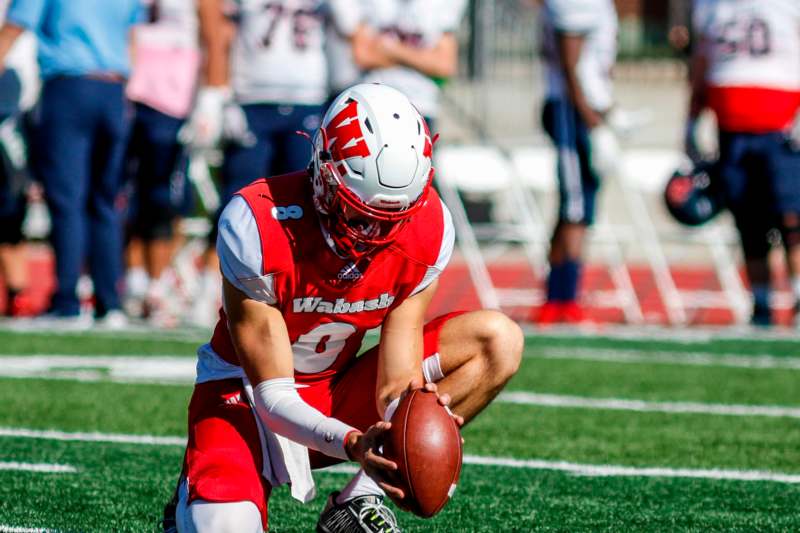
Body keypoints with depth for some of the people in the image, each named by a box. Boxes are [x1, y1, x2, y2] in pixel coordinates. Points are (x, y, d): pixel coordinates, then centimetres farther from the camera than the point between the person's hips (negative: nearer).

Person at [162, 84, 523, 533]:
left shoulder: (427, 228, -18)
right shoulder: (258, 227, -30)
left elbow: (396, 386, -16)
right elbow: (273, 395, -26)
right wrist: (351, 443, -45)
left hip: (336, 391, 5)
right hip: (248, 392, -5)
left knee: (497, 343, -12)